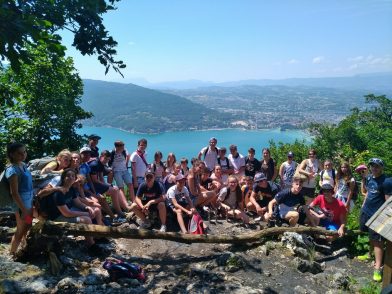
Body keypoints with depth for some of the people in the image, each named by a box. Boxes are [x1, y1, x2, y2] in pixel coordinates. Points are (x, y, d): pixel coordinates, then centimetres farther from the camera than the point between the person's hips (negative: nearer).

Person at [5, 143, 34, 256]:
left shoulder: (23, 164, 4)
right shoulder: (12, 170, -22)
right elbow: (15, 193, -22)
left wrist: (32, 202, 16)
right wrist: (23, 210, -21)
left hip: (29, 200, 8)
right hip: (21, 203, -8)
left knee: (28, 227, 23)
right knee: (20, 230, 7)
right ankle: (11, 254, 24)